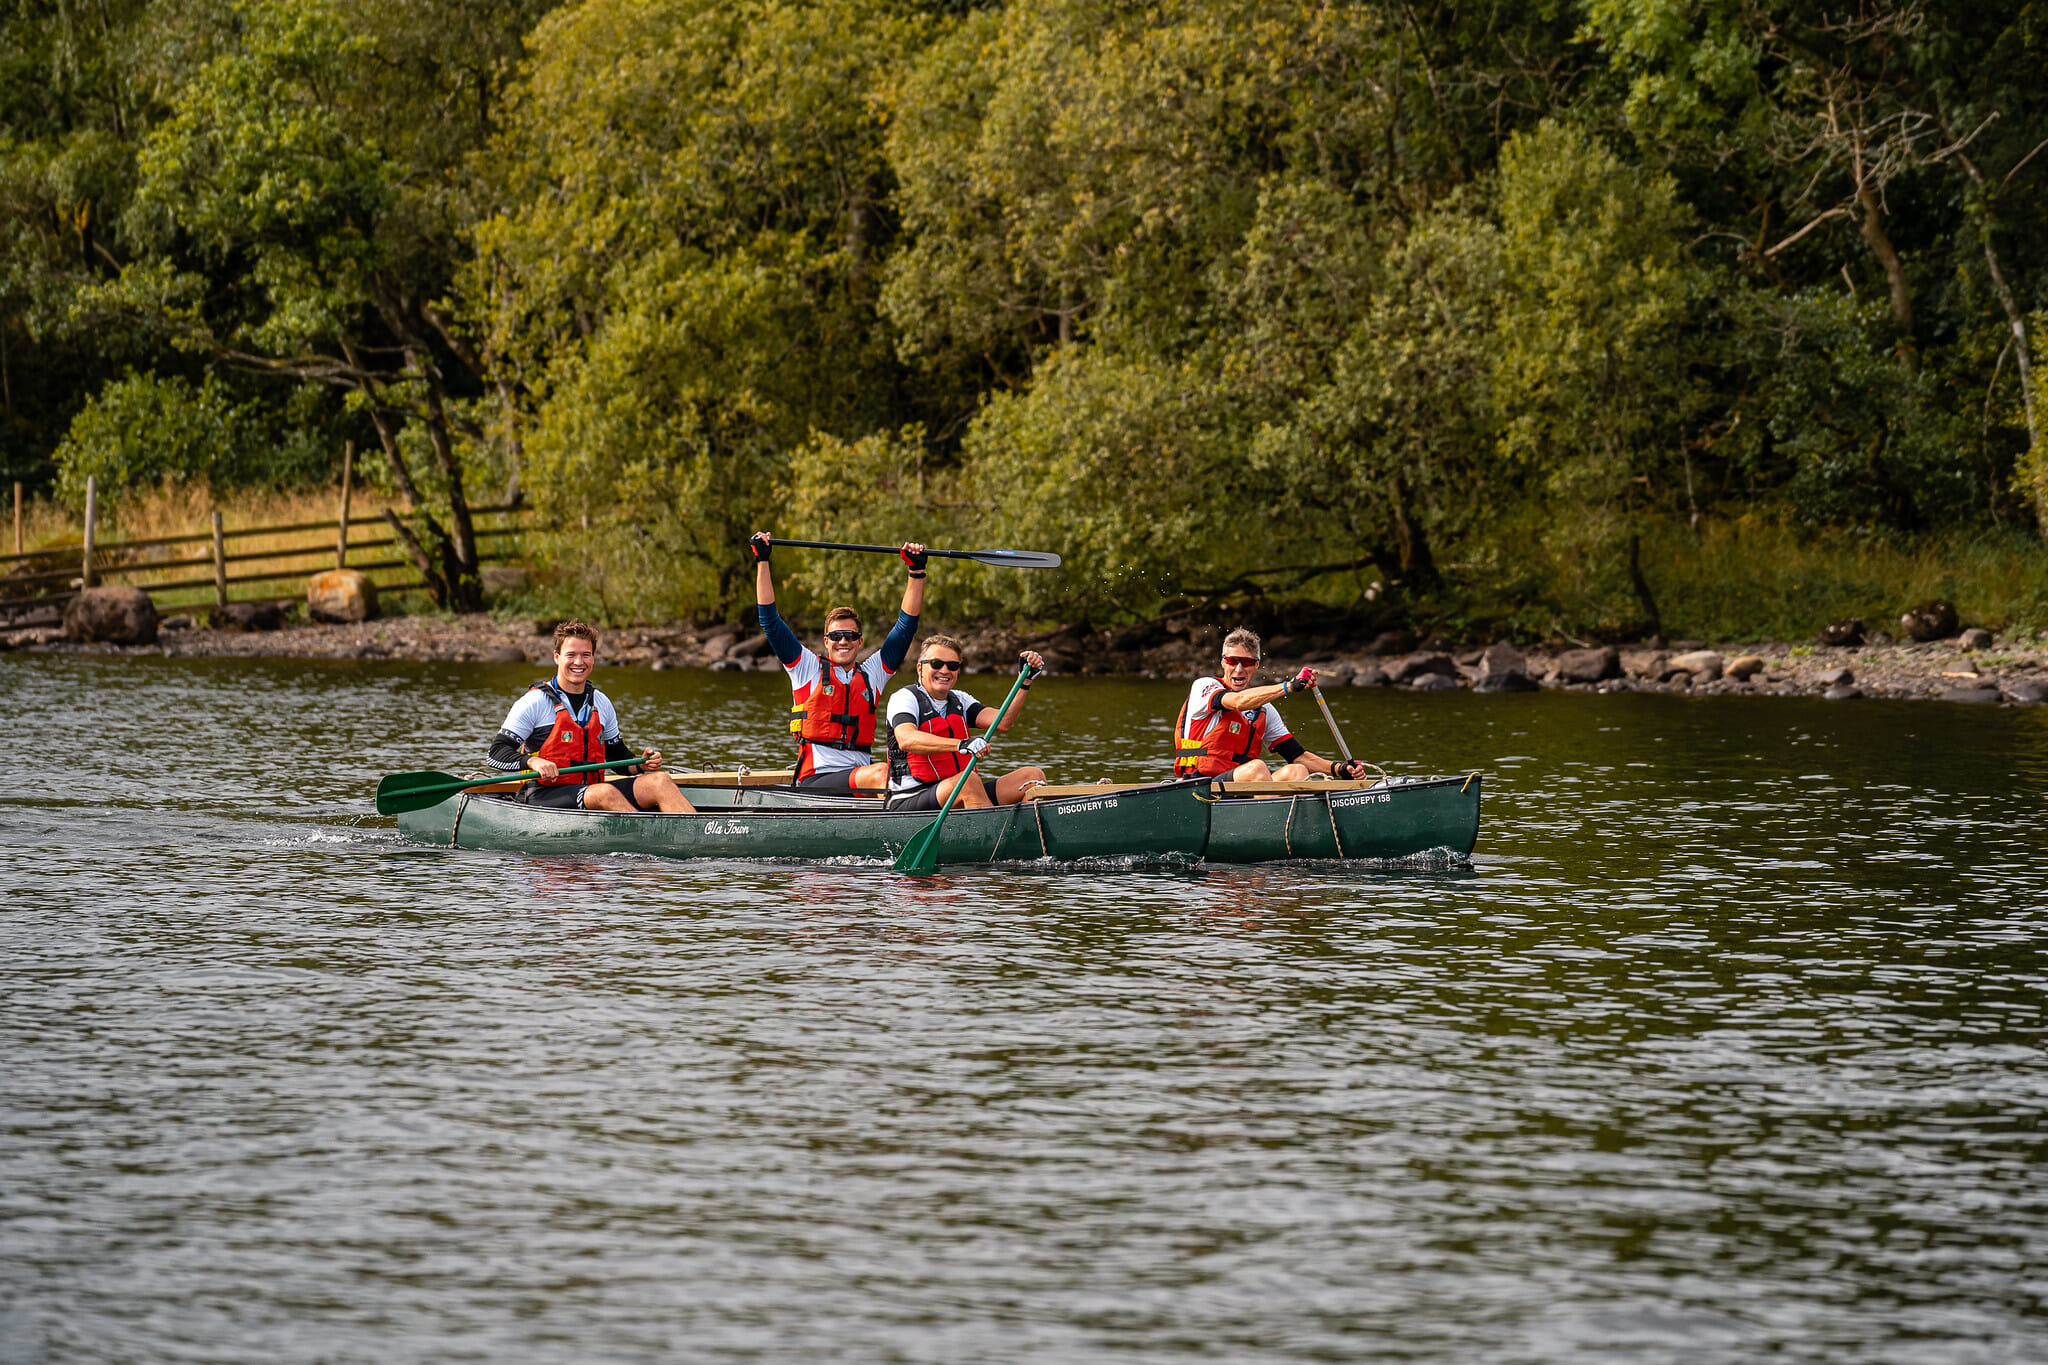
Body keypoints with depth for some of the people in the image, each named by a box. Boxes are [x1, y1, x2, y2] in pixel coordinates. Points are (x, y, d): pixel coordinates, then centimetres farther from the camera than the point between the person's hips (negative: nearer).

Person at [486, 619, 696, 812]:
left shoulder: (602, 703, 17)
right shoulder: (535, 702, -2)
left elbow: (617, 754, 27)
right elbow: (497, 752, -7)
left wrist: (640, 764, 5)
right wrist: (533, 762, -27)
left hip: (591, 791, 6)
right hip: (544, 796, -6)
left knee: (661, 781, -16)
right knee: (606, 793, -36)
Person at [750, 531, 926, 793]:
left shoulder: (871, 673, 20)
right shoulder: (808, 668, 12)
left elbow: (906, 627, 22)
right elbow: (770, 621, 9)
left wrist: (916, 572, 17)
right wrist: (762, 561, 7)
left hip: (860, 777, 4)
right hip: (816, 780, -4)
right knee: (881, 773, -33)